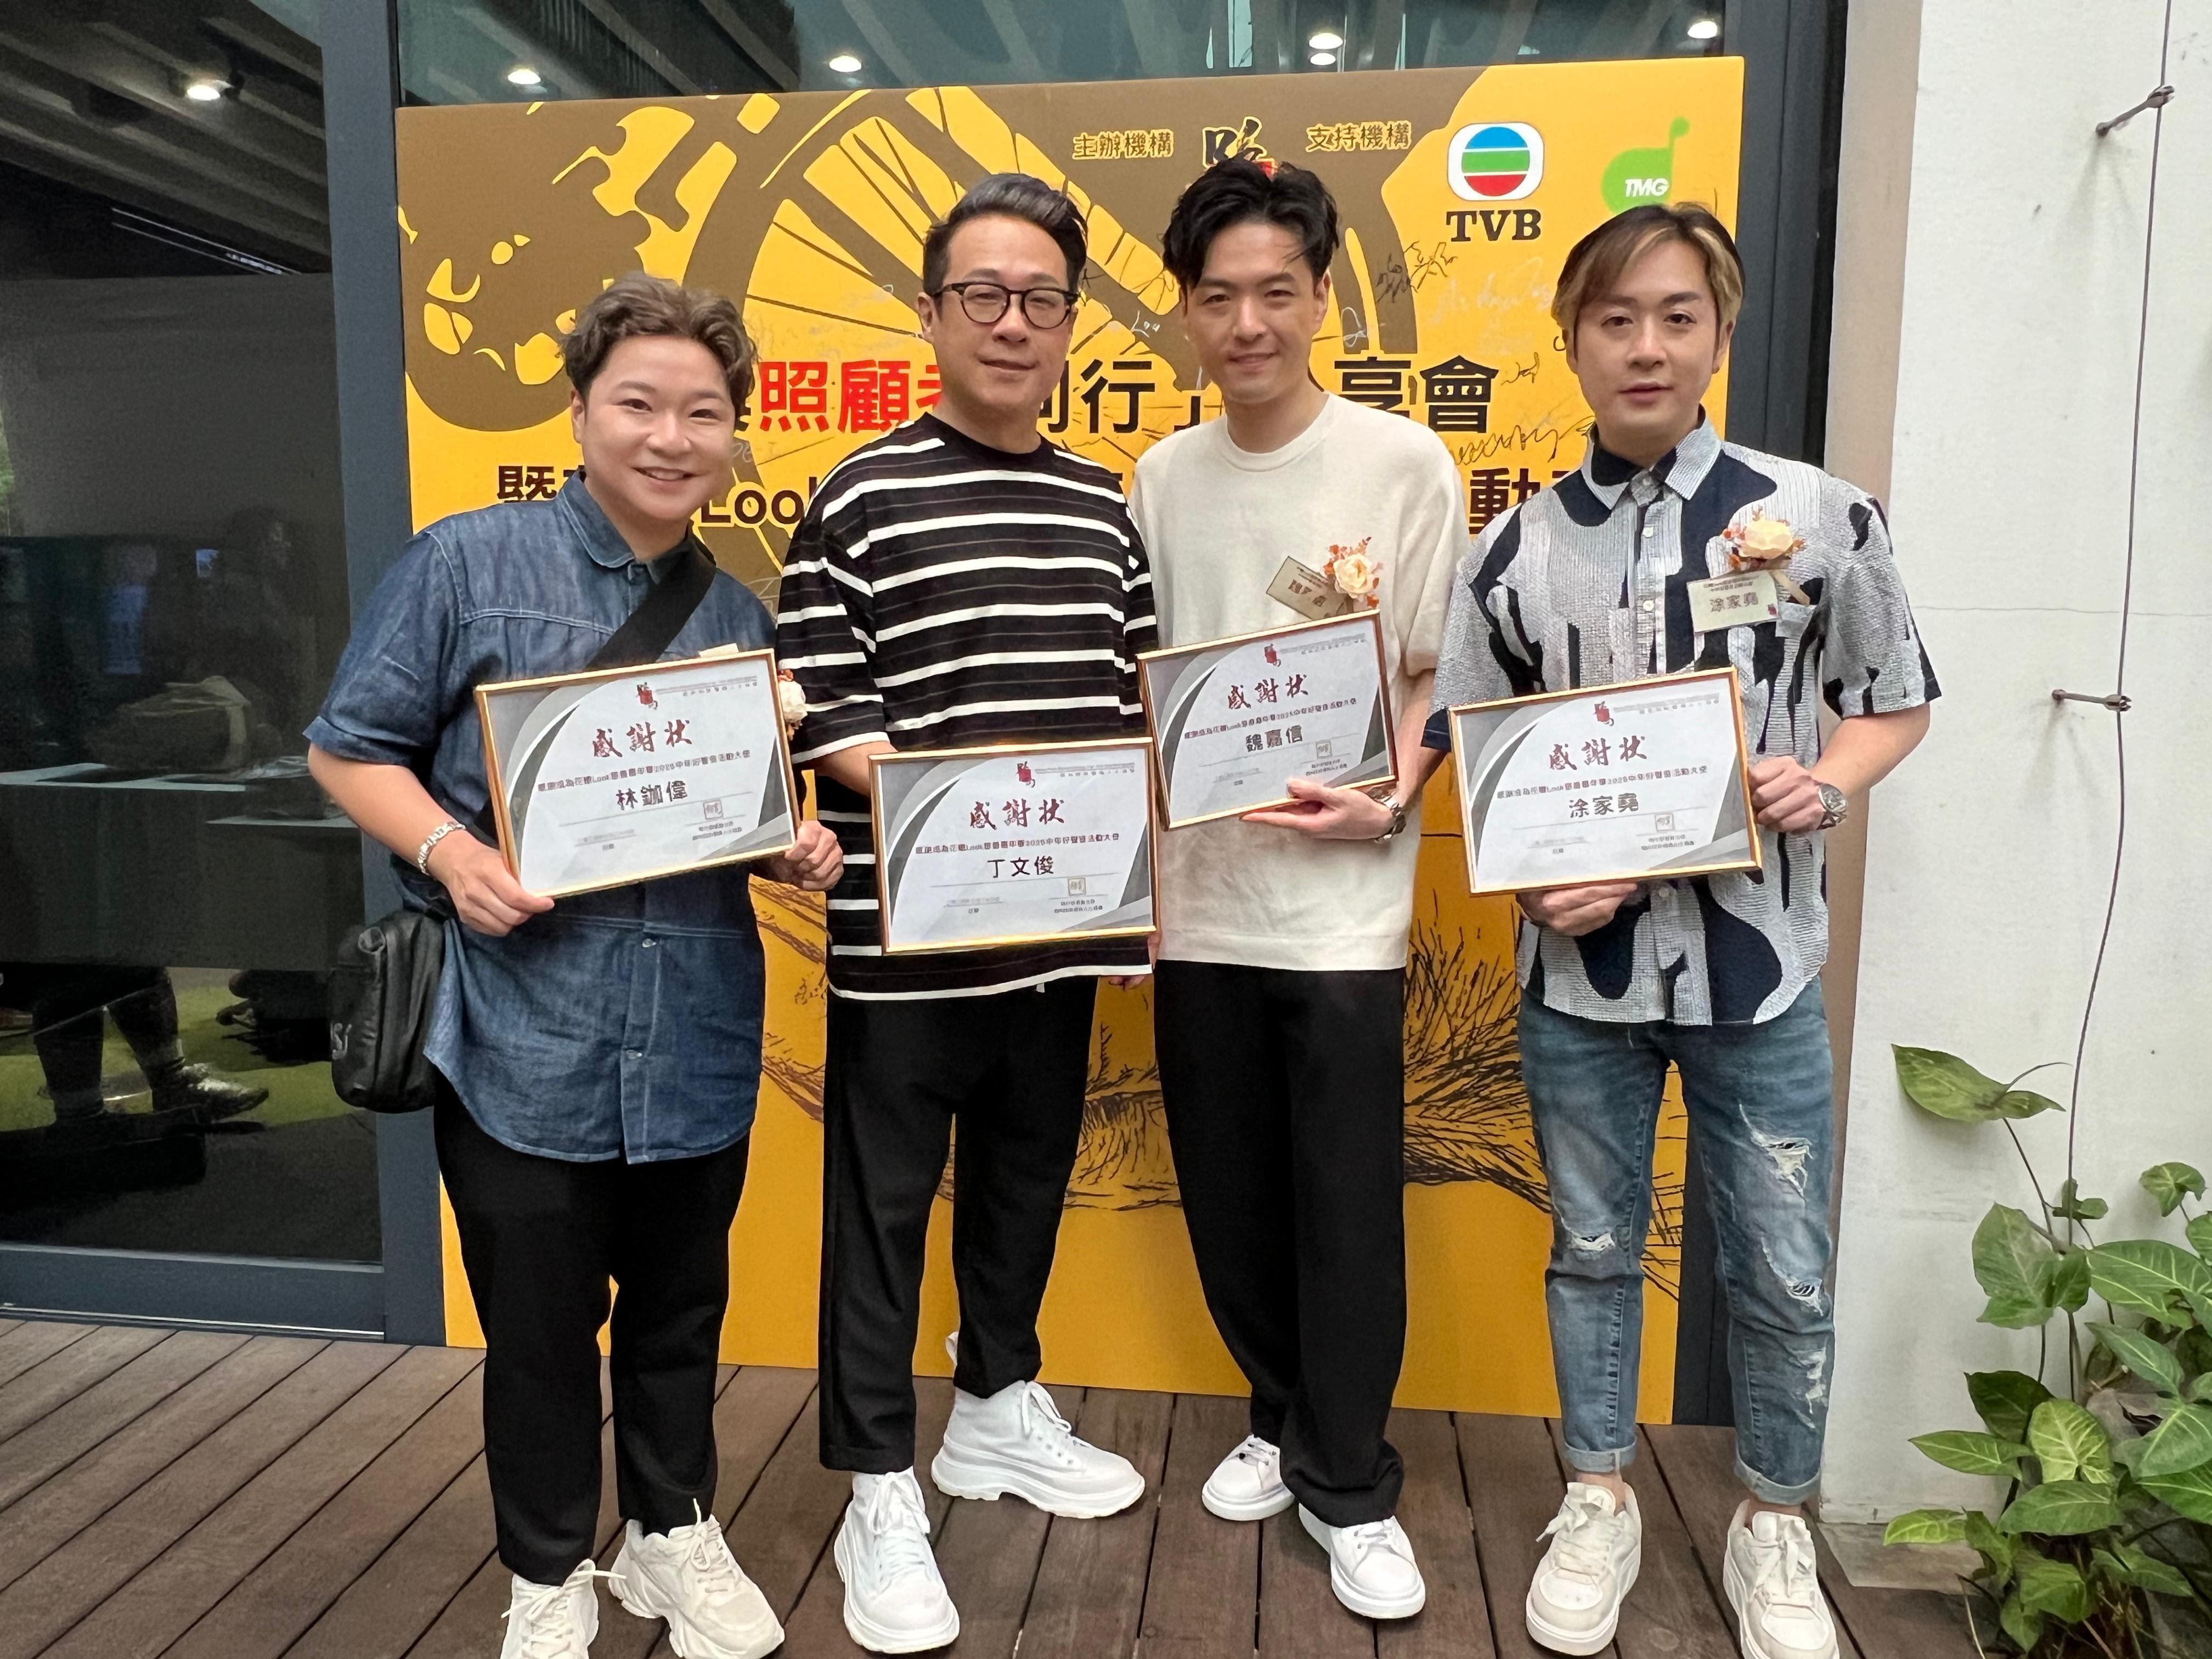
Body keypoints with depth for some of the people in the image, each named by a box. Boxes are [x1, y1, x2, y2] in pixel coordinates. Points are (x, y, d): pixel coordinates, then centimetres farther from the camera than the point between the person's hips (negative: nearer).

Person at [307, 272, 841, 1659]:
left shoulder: (742, 618, 8)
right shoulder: (467, 565, -4)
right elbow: (353, 748, -1)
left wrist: (798, 852, -4)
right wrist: (450, 851, -17)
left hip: (697, 1037, 4)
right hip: (526, 1035, -3)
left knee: (681, 1311, 18)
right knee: (538, 1325, 12)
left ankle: (675, 1531, 42)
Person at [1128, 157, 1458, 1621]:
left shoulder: (1402, 464, -3)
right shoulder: (1162, 478, 8)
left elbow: (1437, 676, -1)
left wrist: (1385, 797, -18)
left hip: (1341, 900, -3)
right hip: (1197, 892, 4)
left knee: (1346, 1204, 3)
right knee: (1231, 1195, 14)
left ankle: (1349, 1485, 23)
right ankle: (1286, 1417, 36)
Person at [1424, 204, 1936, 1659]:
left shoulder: (1820, 517, -3)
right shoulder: (1517, 550, 0)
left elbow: (1898, 699, 7)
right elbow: (1472, 753, 6)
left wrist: (1826, 787, -13)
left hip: (1758, 963, -1)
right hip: (1581, 966, 1)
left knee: (1785, 1273, 10)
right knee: (1594, 1249, 15)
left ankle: (1776, 1526, 35)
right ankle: (1601, 1503, 35)